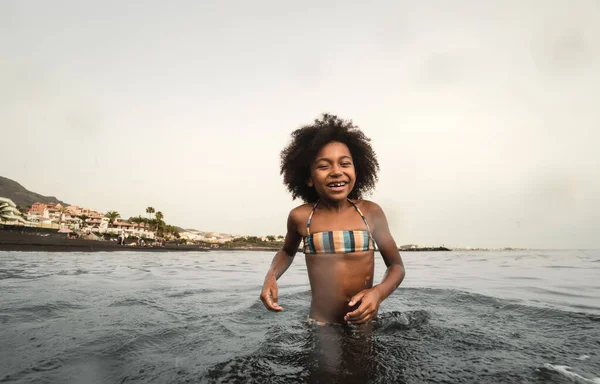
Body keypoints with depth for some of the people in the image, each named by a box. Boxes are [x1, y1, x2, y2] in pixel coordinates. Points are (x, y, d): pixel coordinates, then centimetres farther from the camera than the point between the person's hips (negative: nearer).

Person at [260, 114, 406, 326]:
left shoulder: (371, 212, -6)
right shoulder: (300, 216, -5)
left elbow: (396, 266, 4)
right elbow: (287, 251, 16)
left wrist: (379, 292, -16)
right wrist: (270, 276, -4)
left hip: (366, 323, 1)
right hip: (319, 325, 0)